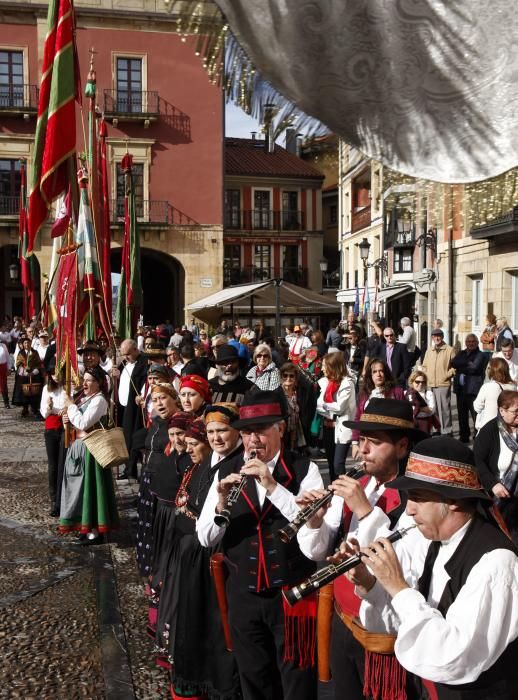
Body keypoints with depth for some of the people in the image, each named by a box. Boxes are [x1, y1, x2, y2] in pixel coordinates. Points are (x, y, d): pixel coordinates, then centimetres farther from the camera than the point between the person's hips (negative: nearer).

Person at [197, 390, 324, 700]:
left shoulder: (304, 469, -7)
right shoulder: (227, 473, 1)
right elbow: (206, 539, 0)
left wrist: (273, 486, -26)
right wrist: (222, 503, -20)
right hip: (243, 594, 4)